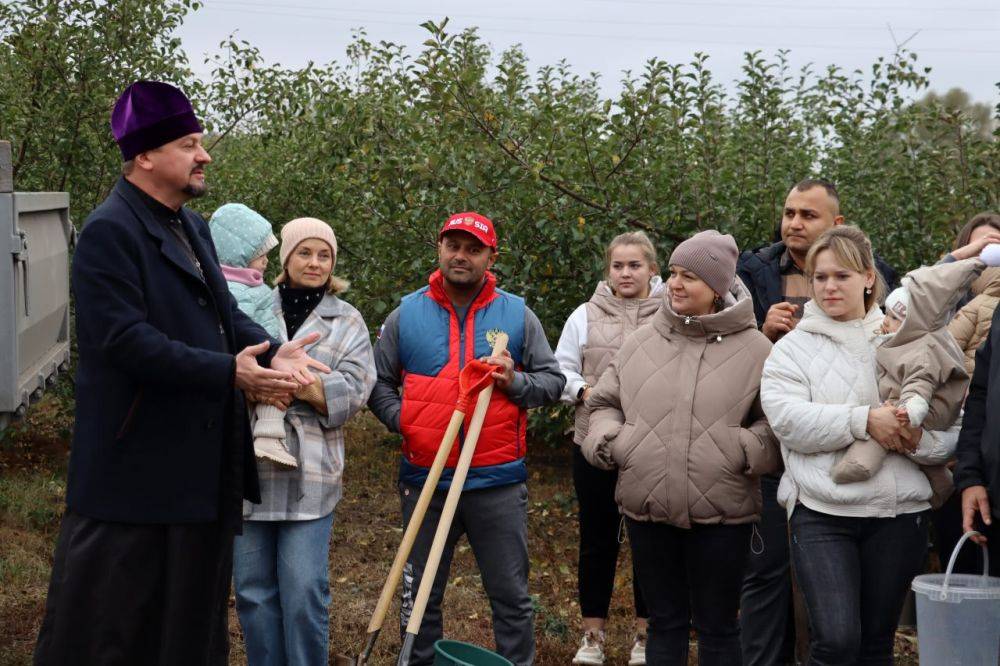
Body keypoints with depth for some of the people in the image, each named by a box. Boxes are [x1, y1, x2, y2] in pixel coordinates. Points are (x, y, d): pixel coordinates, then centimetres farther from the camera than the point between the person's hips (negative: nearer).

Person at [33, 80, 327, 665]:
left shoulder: (193, 227, 14)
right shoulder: (110, 232, -16)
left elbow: (224, 311, 14)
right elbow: (127, 341, -24)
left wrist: (273, 350, -7)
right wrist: (230, 373, -24)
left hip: (203, 459, 9)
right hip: (138, 464, -9)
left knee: (194, 602, 17)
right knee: (116, 611, -1)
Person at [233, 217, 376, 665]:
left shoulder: (347, 322, 10)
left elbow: (352, 393, -1)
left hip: (309, 475, -1)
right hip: (249, 468, 1)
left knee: (304, 593, -5)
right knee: (254, 591, 6)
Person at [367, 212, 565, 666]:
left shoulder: (517, 316, 4)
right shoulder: (406, 315, 5)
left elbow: (553, 381, 7)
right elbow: (378, 383, 11)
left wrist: (516, 382, -12)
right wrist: (401, 420, -6)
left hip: (498, 482, -1)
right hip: (424, 480, 1)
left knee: (511, 596, 6)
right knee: (419, 597, 10)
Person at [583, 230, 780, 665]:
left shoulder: (754, 349, -3)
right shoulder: (642, 342, 6)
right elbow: (604, 403, 16)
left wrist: (747, 450, -16)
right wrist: (606, 440, -2)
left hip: (721, 514, -3)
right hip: (647, 508, 3)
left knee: (717, 627, 10)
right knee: (664, 621, 16)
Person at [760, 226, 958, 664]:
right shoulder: (792, 348, 6)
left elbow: (954, 427, 8)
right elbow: (788, 420, -11)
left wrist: (920, 441, -15)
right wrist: (864, 420, -20)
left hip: (899, 512, 3)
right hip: (821, 513, -2)